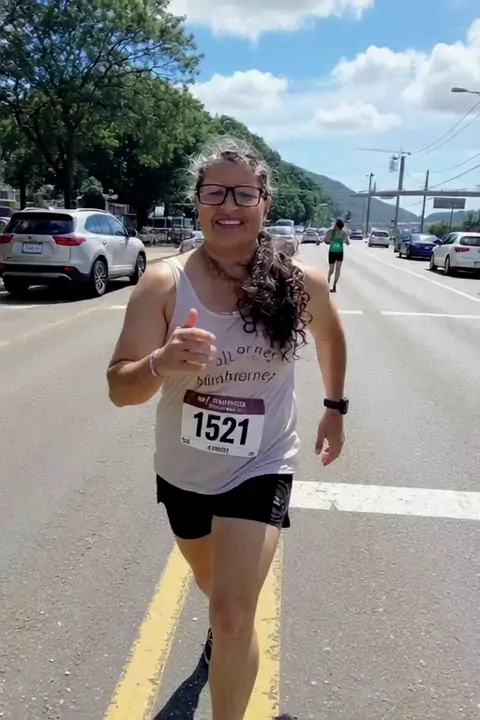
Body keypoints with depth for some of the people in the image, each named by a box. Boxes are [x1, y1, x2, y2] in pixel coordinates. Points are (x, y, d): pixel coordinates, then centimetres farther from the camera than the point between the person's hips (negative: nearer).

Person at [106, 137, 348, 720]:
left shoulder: (301, 283, -14)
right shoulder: (164, 284, -19)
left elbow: (330, 337, 9)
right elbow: (119, 388, -20)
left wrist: (335, 408, 14)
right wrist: (163, 364, -40)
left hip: (260, 468, -2)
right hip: (183, 470, 2)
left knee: (233, 617, -11)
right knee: (212, 584, 29)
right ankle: (227, 624, 67)